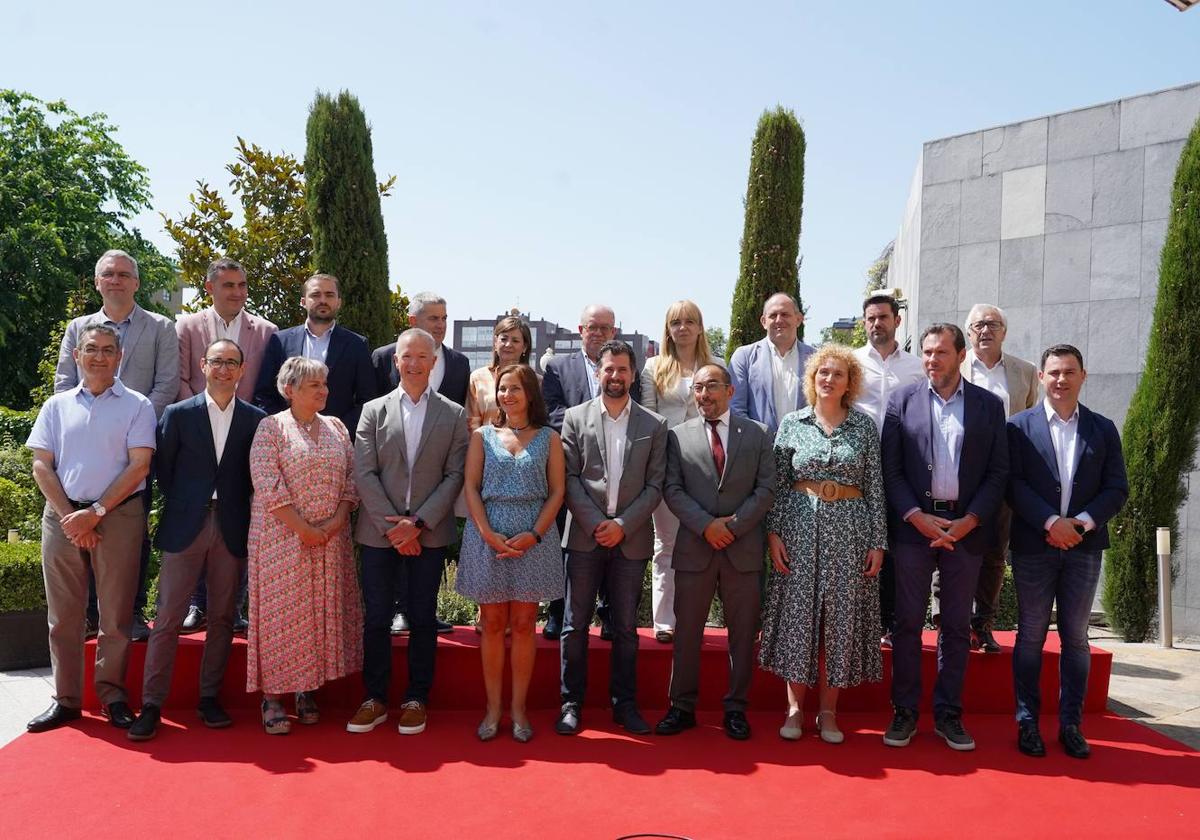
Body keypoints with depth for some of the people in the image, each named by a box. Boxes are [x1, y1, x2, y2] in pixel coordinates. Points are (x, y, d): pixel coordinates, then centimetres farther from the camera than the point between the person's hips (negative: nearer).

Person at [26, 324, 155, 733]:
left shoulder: (137, 405, 2)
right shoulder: (57, 406, 11)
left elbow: (139, 466, -5)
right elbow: (41, 466, 6)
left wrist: (95, 512, -12)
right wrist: (70, 516, -7)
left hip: (118, 516, -3)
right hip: (62, 516, 3)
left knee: (116, 614, 2)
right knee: (63, 614, 7)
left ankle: (112, 695, 13)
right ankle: (66, 699, 16)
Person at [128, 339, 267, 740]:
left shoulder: (255, 419, 4)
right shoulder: (178, 414, 3)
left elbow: (256, 476, 6)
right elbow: (164, 470, 6)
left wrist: (236, 511, 0)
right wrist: (180, 510, 6)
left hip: (232, 528, 1)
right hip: (185, 527, -1)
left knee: (222, 617, 7)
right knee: (167, 618, 0)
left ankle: (209, 697, 19)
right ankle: (151, 704, 8)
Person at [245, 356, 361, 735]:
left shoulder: (336, 428, 10)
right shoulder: (271, 427, -3)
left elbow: (351, 479, 7)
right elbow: (267, 484, -12)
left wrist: (336, 522, -8)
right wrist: (302, 528, -16)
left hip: (331, 539, 4)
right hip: (282, 537, -4)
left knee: (323, 610, 7)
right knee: (280, 611, -1)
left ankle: (307, 690, 19)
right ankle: (272, 696, 8)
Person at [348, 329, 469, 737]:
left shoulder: (453, 415, 4)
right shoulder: (373, 411, 6)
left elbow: (454, 476, -2)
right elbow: (364, 474, -1)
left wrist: (418, 523, -11)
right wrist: (392, 525, -9)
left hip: (429, 532, -1)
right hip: (378, 531, 1)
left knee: (422, 619, 7)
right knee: (376, 618, 5)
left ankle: (416, 699, 18)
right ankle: (374, 699, 18)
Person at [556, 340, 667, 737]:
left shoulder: (654, 425, 6)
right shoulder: (575, 418, 4)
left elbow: (655, 486, 2)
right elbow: (569, 479, -1)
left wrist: (622, 524, -9)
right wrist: (596, 524, -11)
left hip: (631, 538, 1)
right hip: (585, 536, 0)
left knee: (626, 627, 8)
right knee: (575, 625, 4)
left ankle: (624, 703, 19)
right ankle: (571, 702, 15)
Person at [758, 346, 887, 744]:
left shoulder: (865, 427, 4)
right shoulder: (792, 423, 4)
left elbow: (875, 487, 3)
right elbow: (777, 484, 4)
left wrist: (878, 542, -1)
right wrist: (773, 532, -5)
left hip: (849, 530, 0)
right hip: (799, 528, 0)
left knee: (840, 618, 5)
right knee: (796, 613, 3)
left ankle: (828, 710, 18)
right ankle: (795, 706, 16)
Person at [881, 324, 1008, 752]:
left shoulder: (989, 405, 6)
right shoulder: (902, 401, 3)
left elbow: (998, 472, 3)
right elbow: (890, 469, 0)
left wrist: (969, 521, -8)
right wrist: (918, 517, -11)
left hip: (966, 527, 1)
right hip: (913, 524, -1)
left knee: (957, 625, 8)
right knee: (907, 622, 4)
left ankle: (948, 714, 19)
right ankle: (905, 712, 14)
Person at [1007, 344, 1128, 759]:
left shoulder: (1103, 429, 8)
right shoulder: (1019, 426, 0)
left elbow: (1117, 488, 3)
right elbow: (1013, 484, -7)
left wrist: (1082, 523, -11)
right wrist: (1051, 522, -16)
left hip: (1084, 546, 2)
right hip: (1034, 545, -2)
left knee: (1075, 636, 8)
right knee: (1031, 635, 5)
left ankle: (1071, 724, 17)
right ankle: (1027, 722, 13)